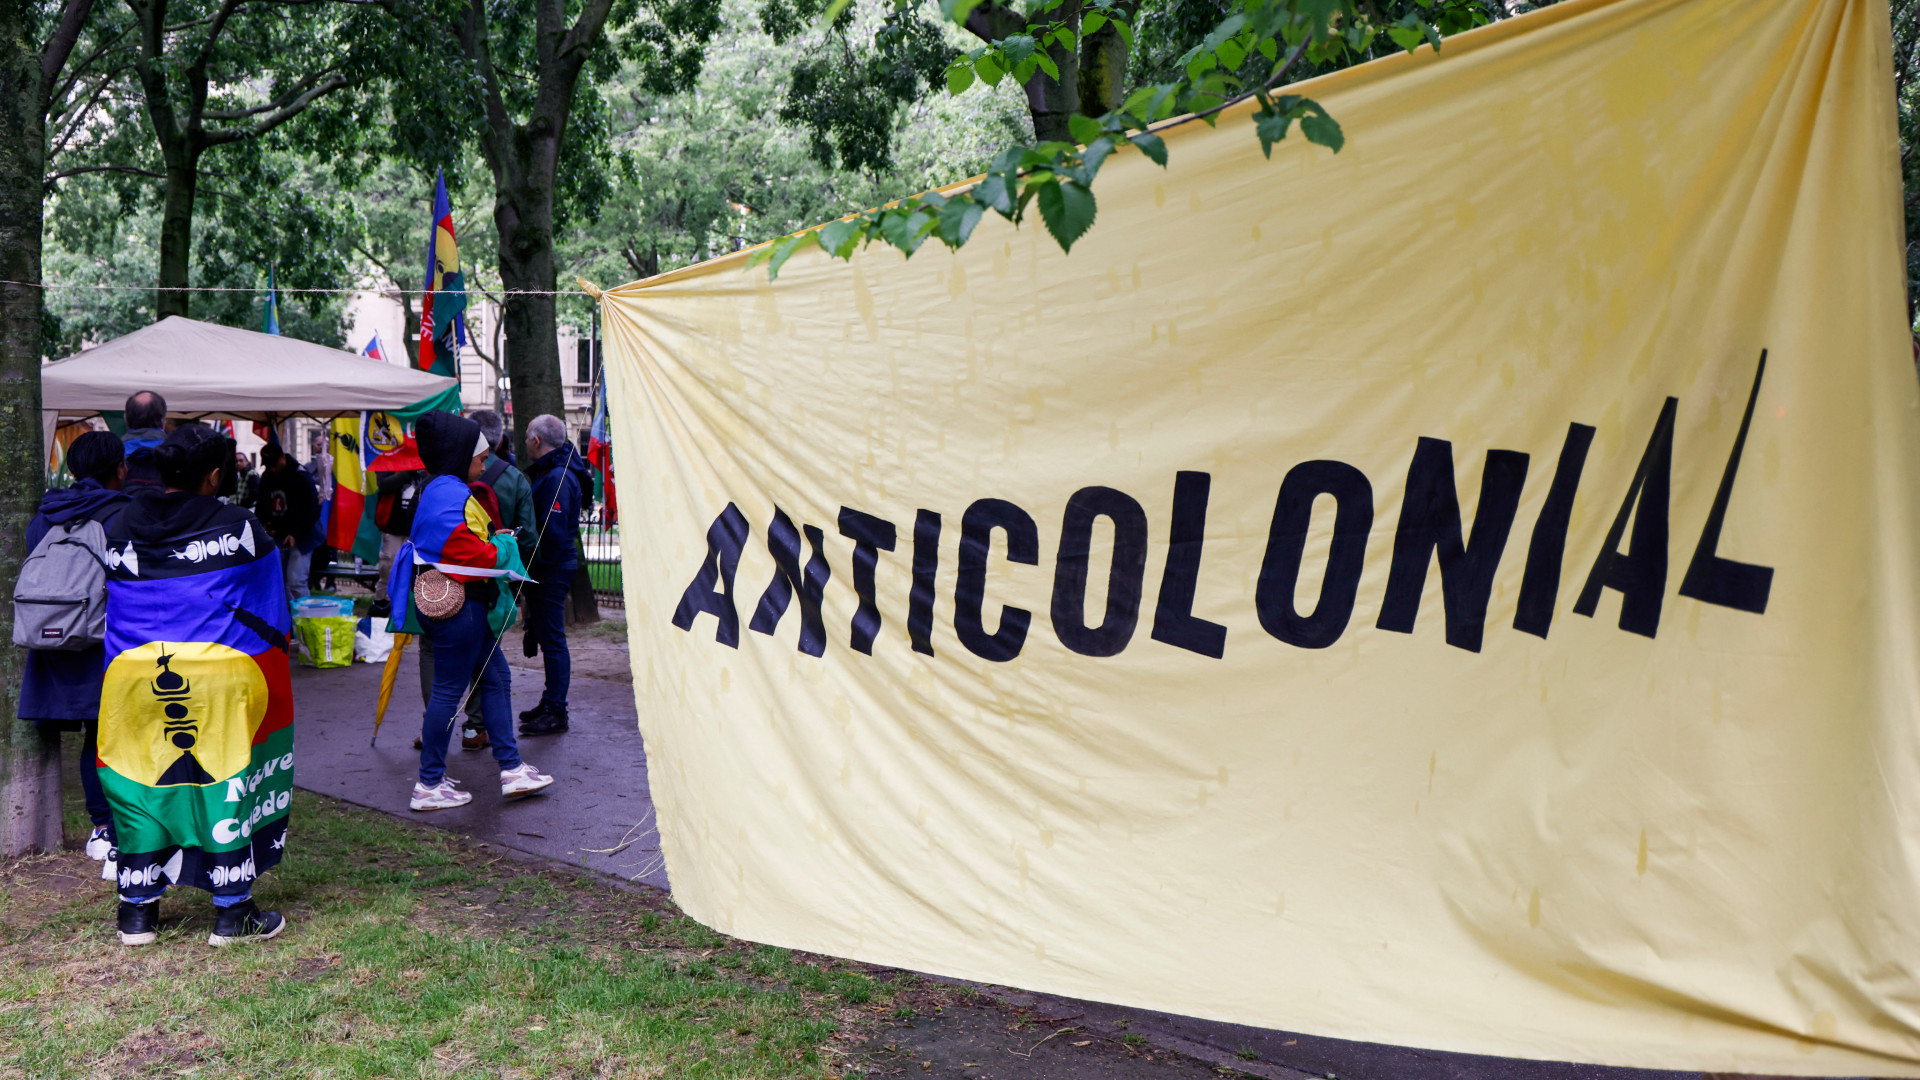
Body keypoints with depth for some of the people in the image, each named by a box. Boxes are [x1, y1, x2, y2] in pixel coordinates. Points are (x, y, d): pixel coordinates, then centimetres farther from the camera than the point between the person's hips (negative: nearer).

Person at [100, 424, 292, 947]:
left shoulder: (117, 530, 5)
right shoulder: (239, 527, -6)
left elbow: (107, 607, 16)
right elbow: (271, 613, 4)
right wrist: (272, 654, 18)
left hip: (135, 676, 4)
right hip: (220, 677, -3)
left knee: (140, 783, 13)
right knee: (226, 781, 5)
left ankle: (137, 912, 21)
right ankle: (231, 913, 11)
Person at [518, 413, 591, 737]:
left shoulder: (557, 478, -18)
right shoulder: (548, 472, 16)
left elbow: (552, 531, -23)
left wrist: (534, 560, -14)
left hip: (552, 568, -10)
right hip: (549, 567, 10)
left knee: (552, 639, -6)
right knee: (548, 638, 16)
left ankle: (555, 713, -1)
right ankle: (550, 703, 26)